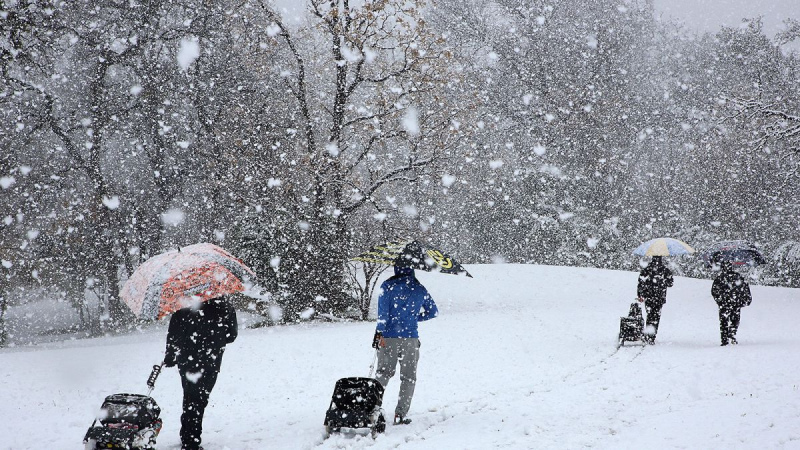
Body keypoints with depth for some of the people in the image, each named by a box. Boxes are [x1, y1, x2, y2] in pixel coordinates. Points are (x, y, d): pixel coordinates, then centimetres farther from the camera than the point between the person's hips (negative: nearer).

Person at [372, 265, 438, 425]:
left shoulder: (388, 286, -3)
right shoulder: (419, 289, 5)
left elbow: (383, 311, -10)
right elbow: (433, 312, 13)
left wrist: (379, 333, -8)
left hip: (389, 337, 0)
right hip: (410, 338, 1)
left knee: (383, 373, 13)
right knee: (408, 378, 8)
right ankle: (400, 414, 2)